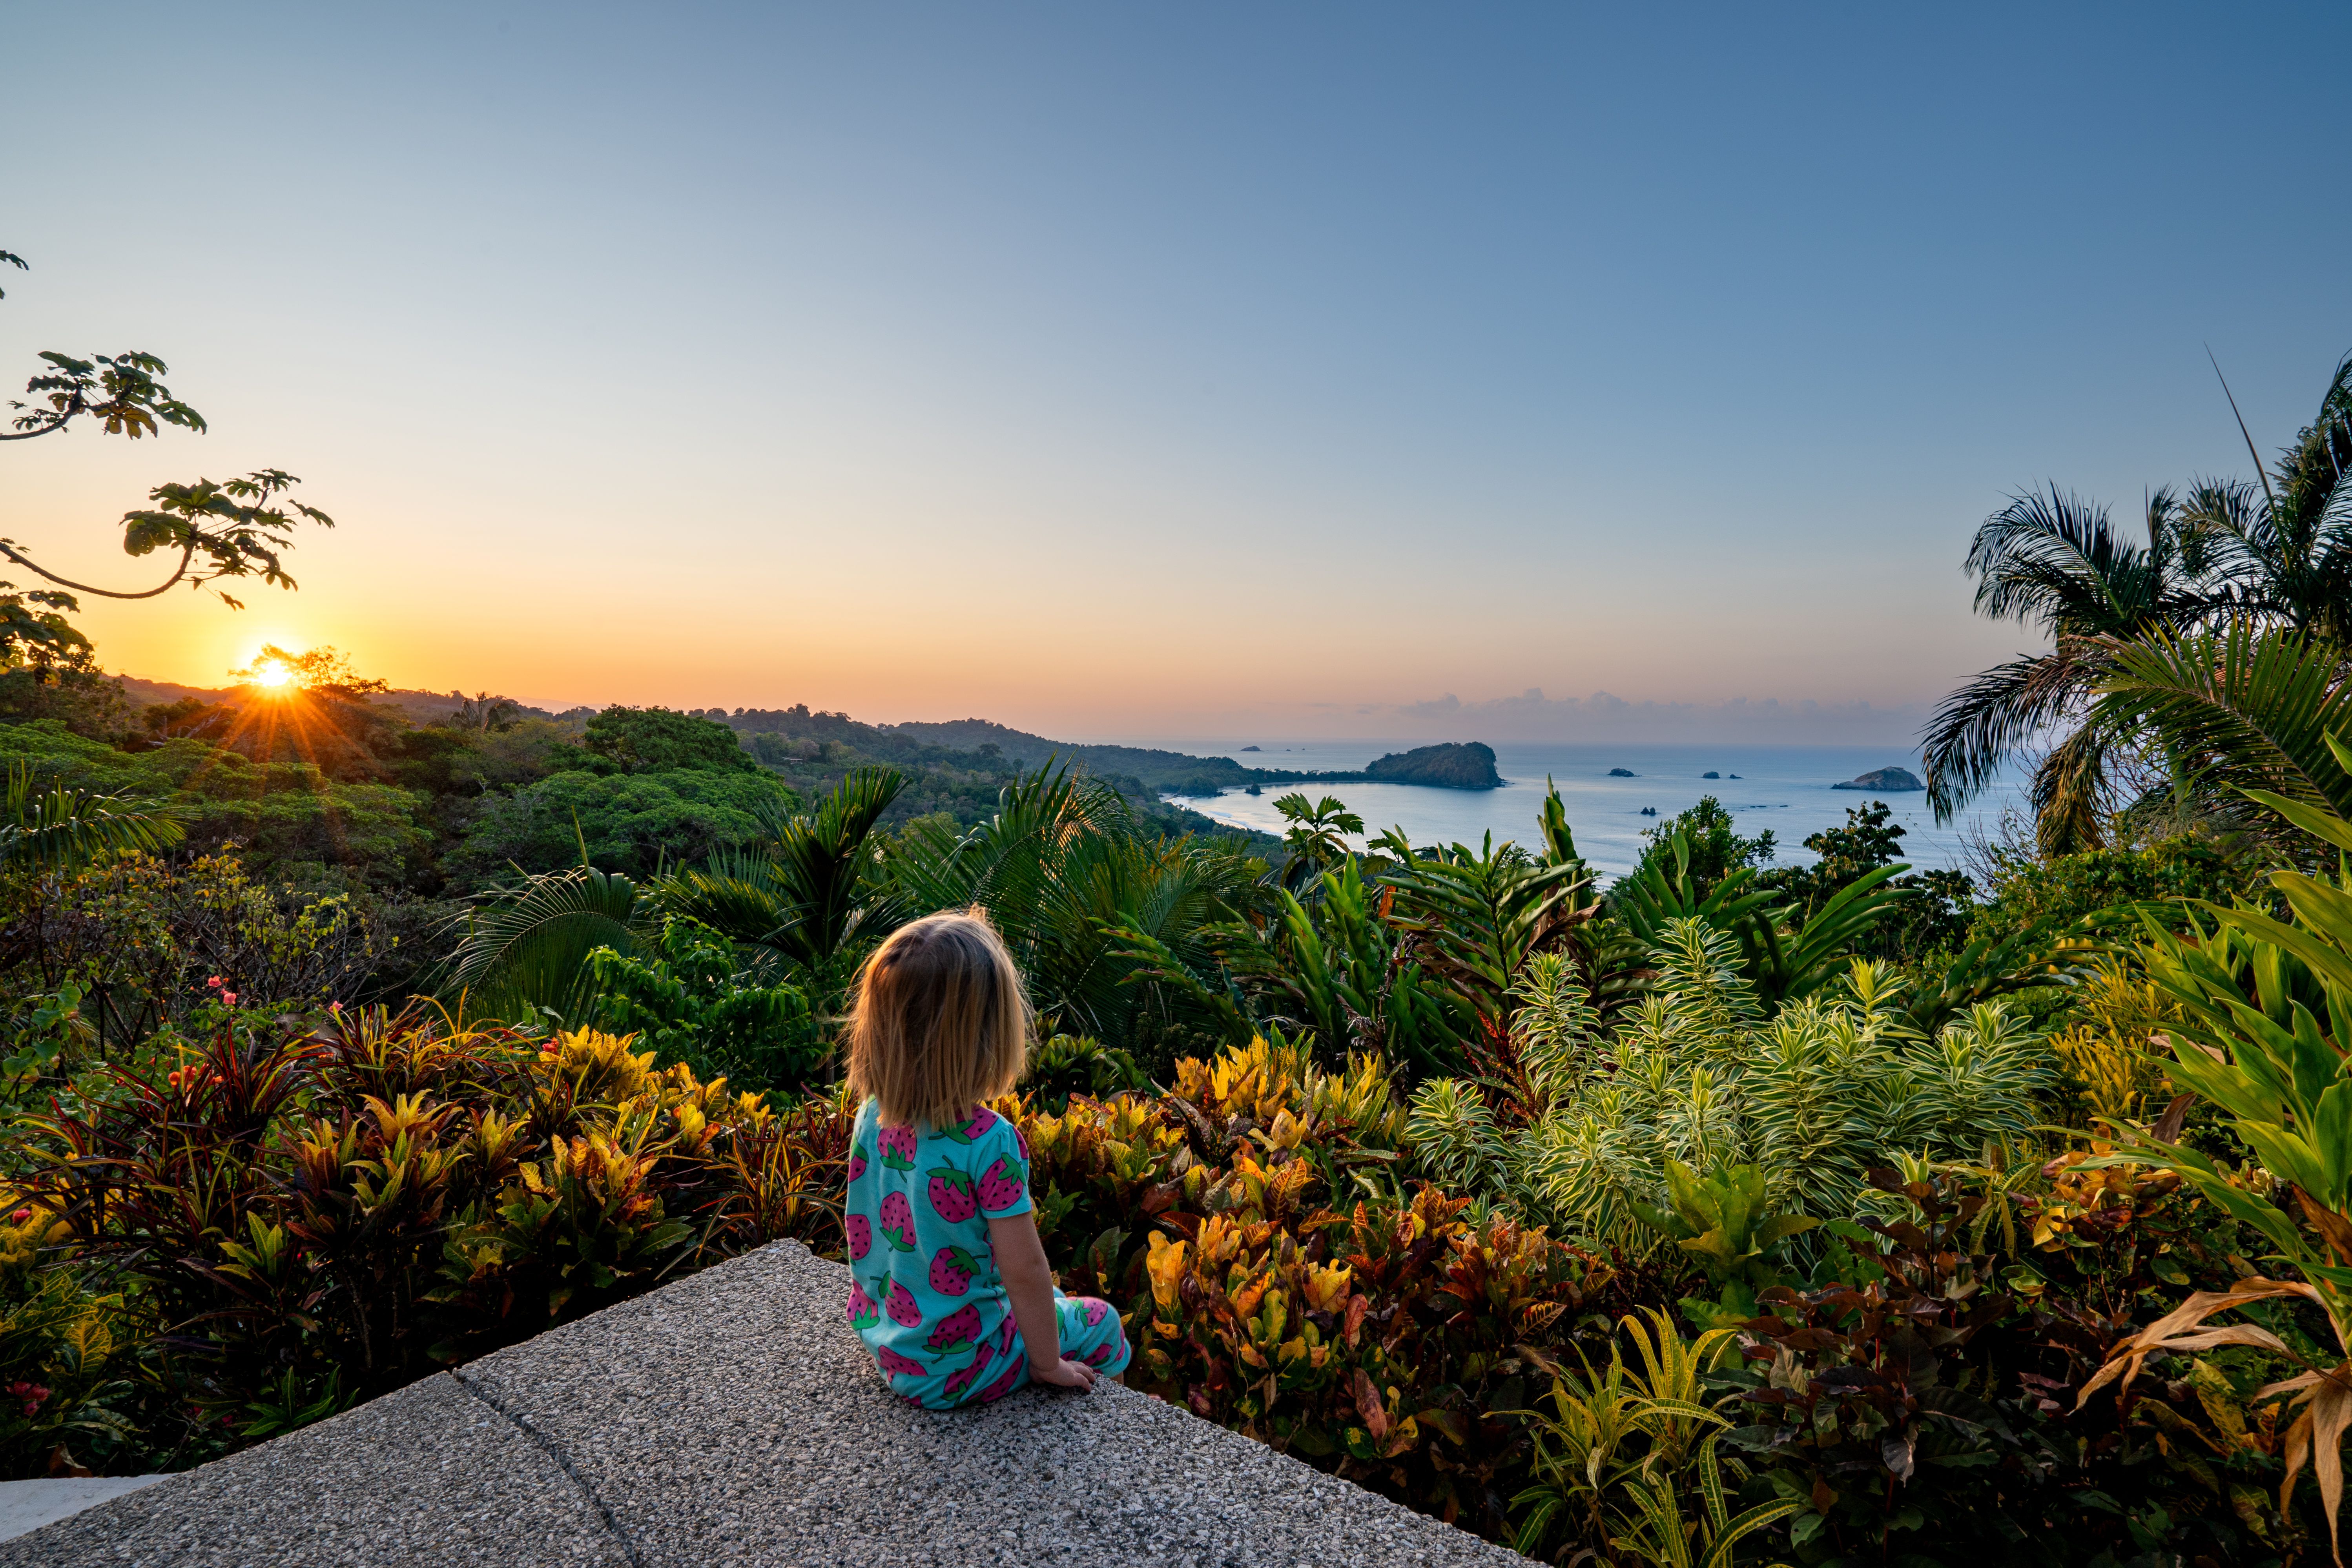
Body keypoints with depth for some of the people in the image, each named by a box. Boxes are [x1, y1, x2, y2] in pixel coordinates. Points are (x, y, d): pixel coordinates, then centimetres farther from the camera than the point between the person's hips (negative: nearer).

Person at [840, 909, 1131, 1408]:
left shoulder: (872, 1115, -10)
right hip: (949, 1372, -7)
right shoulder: (991, 1142, -31)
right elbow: (1024, 1267, -24)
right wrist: (1048, 1365, -8)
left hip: (880, 1340, 7)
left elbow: (861, 1231, 4)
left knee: (1055, 1301, 29)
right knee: (1101, 1324, 17)